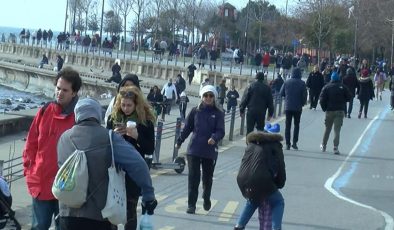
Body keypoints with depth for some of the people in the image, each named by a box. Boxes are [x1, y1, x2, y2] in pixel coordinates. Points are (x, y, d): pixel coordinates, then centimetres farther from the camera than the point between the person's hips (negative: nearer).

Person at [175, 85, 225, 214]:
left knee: (207, 177, 13)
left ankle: (206, 198, 39)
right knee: (193, 177, -4)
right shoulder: (195, 111, 3)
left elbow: (221, 131, -9)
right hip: (194, 149, 0)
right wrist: (179, 142, 16)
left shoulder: (218, 113, -1)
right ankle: (191, 205, 1)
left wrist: (214, 138, -29)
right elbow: (187, 128, 11)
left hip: (210, 151, 0)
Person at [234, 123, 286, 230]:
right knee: (278, 203, 19)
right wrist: (279, 184, 27)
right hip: (262, 179, -5)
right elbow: (281, 168, 11)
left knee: (253, 200, 35)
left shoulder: (251, 142, 27)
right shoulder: (275, 145, 14)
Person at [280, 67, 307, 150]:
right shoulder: (302, 83, -7)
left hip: (288, 107, 1)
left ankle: (287, 143, 2)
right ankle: (294, 142, 3)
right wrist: (303, 103, 10)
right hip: (298, 107, -1)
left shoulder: (286, 82, -2)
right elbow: (304, 95, -8)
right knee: (296, 125, 11)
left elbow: (281, 93, 2)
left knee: (288, 125, 7)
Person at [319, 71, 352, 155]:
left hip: (329, 110, 1)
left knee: (327, 128, 15)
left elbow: (322, 99, -8)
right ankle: (336, 148, -9)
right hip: (340, 111, -1)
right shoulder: (343, 87, -4)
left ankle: (323, 145, 25)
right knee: (337, 130, -1)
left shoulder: (327, 87, -3)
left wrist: (324, 108, 4)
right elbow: (349, 97, -1)